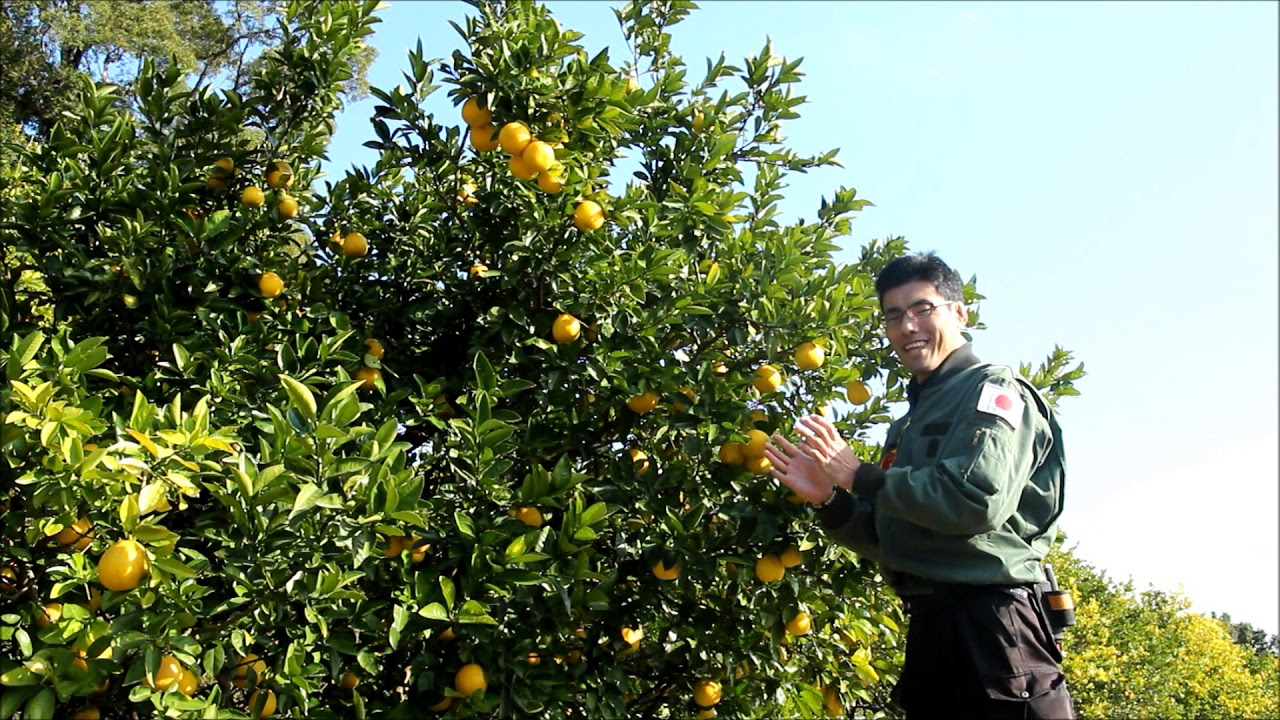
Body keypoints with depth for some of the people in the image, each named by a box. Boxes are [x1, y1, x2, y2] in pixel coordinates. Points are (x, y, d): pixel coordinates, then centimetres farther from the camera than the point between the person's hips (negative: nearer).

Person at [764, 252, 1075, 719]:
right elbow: (889, 541, 20)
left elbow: (980, 497, -23)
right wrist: (829, 500, 2)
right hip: (929, 628, 8)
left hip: (991, 625, -8)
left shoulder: (994, 389, -4)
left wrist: (861, 476, -14)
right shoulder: (910, 423, 19)